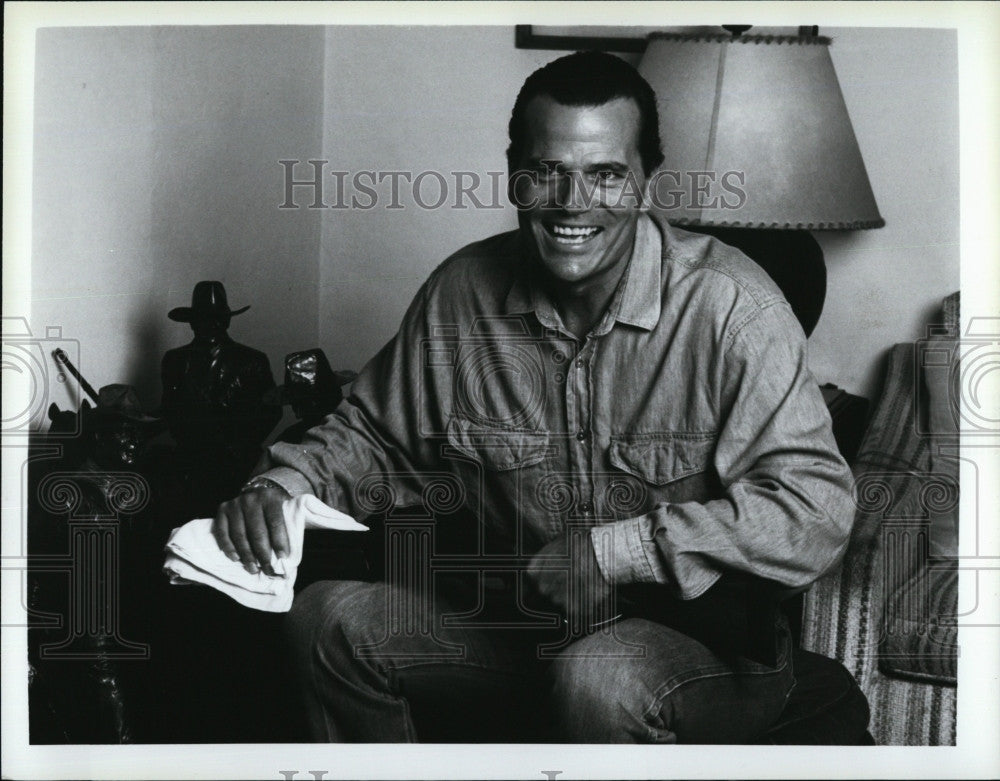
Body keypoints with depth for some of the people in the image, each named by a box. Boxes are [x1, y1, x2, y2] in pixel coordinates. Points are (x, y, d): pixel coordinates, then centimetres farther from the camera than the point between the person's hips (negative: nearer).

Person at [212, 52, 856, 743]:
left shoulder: (728, 305, -19)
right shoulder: (462, 291, -2)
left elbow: (818, 511, -25)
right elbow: (376, 433, 13)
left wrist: (617, 549, -28)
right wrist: (283, 486, -7)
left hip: (705, 641, -5)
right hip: (519, 625, 5)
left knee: (598, 679, -37)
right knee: (329, 619, -7)